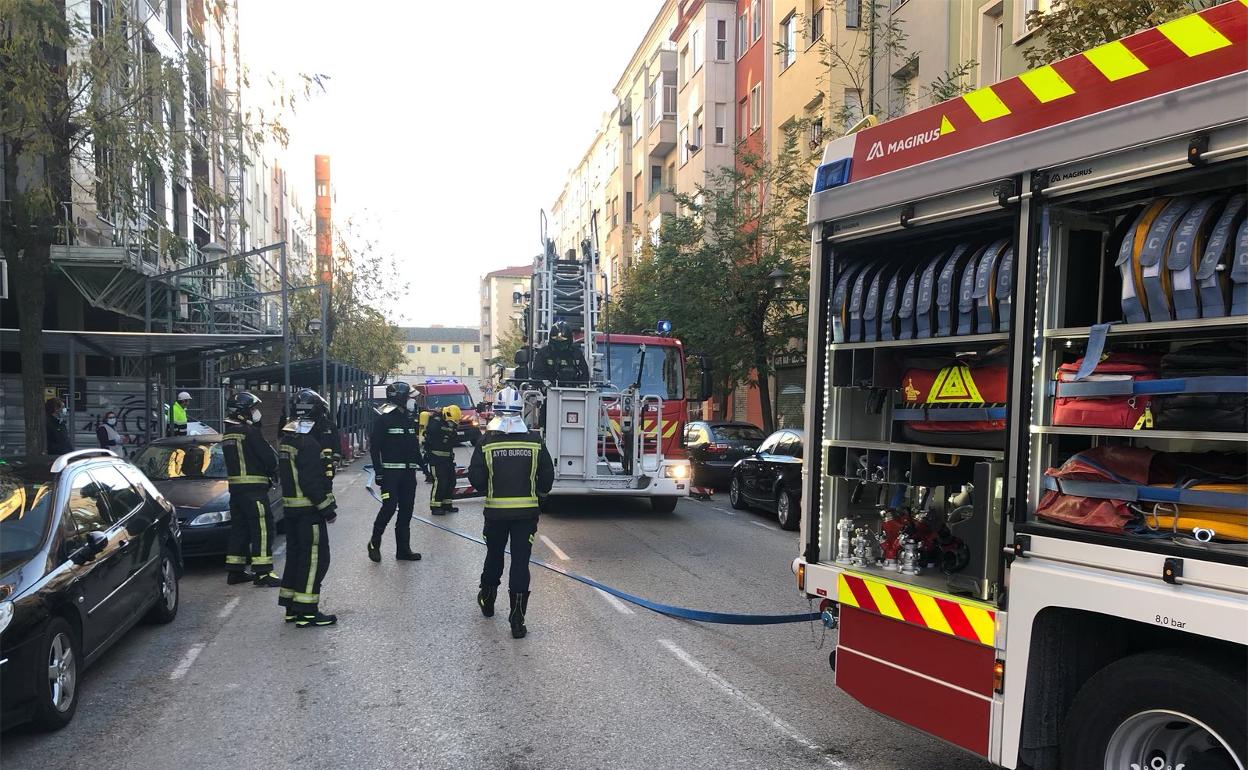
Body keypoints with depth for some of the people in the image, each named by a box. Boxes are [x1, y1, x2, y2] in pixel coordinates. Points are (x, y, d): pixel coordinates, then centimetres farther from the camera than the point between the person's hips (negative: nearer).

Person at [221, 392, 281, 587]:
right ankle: (262, 572, -8)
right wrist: (272, 469, 8)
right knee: (263, 528, -6)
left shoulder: (228, 434, 15)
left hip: (235, 486, 9)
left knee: (239, 528, 15)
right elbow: (269, 456, -14)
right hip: (253, 487, -9)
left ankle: (235, 570, 19)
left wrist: (266, 472, 15)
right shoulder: (249, 431, -13)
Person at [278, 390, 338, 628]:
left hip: (291, 506, 10)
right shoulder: (308, 442, -19)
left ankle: (292, 608, 23)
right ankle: (306, 611, -3)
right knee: (315, 557, -4)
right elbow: (311, 481, -23)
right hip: (308, 508, -10)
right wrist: (327, 507, -16)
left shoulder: (286, 438, 12)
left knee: (295, 554, 16)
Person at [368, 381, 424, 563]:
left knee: (406, 510, 7)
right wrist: (378, 471, -16)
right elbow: (374, 447, -10)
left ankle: (403, 549, 14)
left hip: (408, 472, 7)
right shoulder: (383, 418, -7)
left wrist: (422, 464, 14)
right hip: (390, 471, -7)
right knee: (389, 507, -13)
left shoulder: (410, 419, 13)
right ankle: (374, 543, 7)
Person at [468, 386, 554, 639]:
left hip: (495, 511, 1)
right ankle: (517, 621, 0)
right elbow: (547, 477, -2)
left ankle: (487, 600, 42)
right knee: (520, 563, 2)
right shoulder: (535, 441, -5)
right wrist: (537, 492, 18)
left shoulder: (486, 442, -8)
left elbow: (476, 478, -8)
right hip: (527, 511, -1)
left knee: (494, 555, 22)